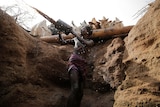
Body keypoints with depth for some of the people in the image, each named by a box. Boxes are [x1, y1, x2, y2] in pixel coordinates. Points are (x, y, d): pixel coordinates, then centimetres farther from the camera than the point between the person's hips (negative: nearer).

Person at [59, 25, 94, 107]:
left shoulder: (90, 41, 14)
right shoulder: (76, 39, 15)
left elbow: (86, 43, -9)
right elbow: (64, 42, 15)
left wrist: (75, 33, -9)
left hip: (82, 65, 3)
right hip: (74, 62, -3)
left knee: (80, 91, 3)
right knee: (75, 88, -23)